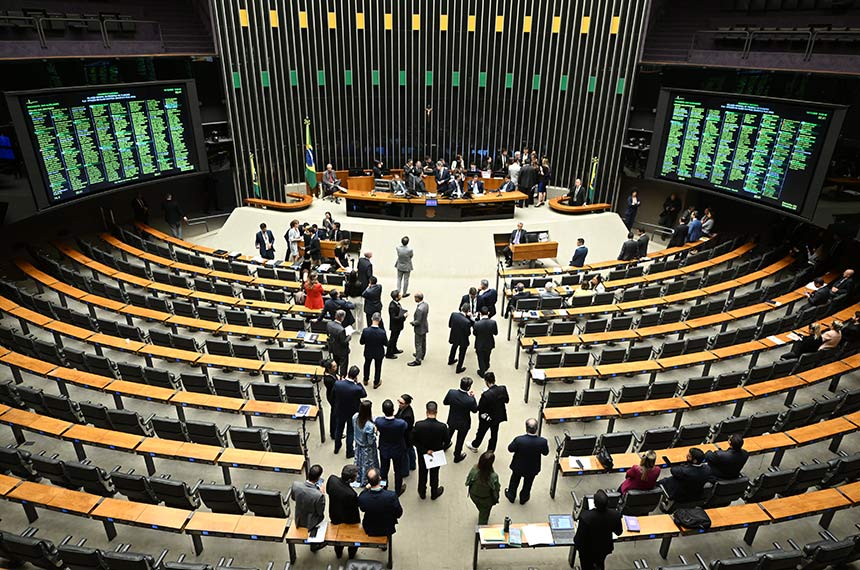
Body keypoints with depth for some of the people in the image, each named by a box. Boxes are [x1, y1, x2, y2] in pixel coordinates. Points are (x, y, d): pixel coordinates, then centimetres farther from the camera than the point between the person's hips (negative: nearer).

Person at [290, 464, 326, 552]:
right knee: (322, 515, 27)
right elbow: (320, 512, -19)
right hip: (310, 523, -4)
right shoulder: (319, 495, -38)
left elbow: (293, 498, -3)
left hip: (298, 520, 4)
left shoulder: (295, 484, -25)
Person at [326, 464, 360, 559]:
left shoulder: (332, 479, -29)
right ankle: (351, 555, 54)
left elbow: (327, 491, -7)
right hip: (348, 520, -4)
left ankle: (338, 553, 59)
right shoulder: (351, 494, -44)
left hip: (334, 516, 5)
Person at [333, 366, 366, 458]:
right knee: (350, 432, 19)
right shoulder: (357, 389, -36)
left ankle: (337, 448, 49)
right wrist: (357, 382, -18)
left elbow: (334, 396, -5)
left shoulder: (337, 383, -26)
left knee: (339, 429, 27)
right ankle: (349, 452, 37)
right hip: (352, 413, -3)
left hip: (340, 412, 3)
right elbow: (364, 394, -13)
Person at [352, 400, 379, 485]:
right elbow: (370, 441, -26)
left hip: (358, 444, 6)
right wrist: (375, 431, -15)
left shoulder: (355, 417, -22)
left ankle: (358, 478, 53)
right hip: (367, 448, -6)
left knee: (359, 462, 30)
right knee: (367, 465, 21)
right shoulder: (369, 426, -40)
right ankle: (365, 481, 44)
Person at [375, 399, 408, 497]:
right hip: (398, 450, -1)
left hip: (384, 450, 2)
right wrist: (394, 416, -1)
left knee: (383, 469, 27)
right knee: (398, 470, 24)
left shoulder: (378, 421, -33)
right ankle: (398, 490, 45)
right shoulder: (401, 423, -37)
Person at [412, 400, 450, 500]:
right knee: (434, 475, 25)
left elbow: (414, 440, -19)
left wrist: (425, 450, -14)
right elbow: (447, 442, -16)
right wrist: (440, 450, 1)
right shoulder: (442, 426, -30)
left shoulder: (418, 425, -29)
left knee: (422, 473, 26)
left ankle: (422, 493, 47)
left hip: (422, 455, 1)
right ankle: (434, 493, 47)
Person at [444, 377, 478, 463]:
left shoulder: (451, 392, -27)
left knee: (449, 433, 34)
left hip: (452, 420, 3)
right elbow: (475, 410, -15)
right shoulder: (470, 400, -37)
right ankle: (457, 456, 47)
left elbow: (445, 402, -8)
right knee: (460, 439, 24)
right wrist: (473, 397, -9)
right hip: (463, 424, -3)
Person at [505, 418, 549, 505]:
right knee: (527, 484, 30)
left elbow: (510, 449, -17)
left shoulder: (519, 440, -37)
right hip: (532, 469, 1)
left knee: (514, 481, 30)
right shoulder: (543, 441, -33)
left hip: (518, 467, -1)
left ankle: (511, 496, 54)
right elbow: (545, 452, -12)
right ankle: (523, 498, 54)